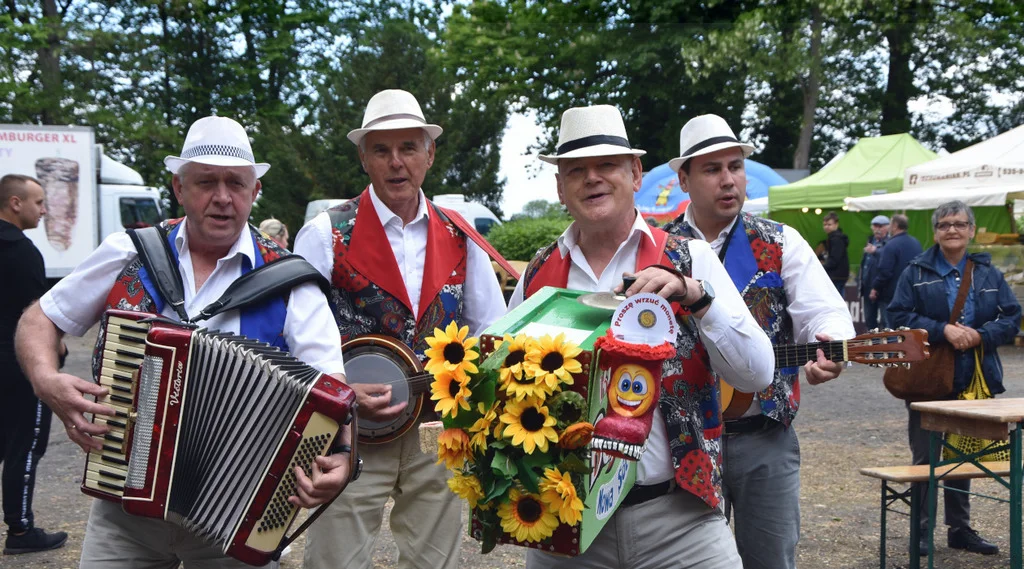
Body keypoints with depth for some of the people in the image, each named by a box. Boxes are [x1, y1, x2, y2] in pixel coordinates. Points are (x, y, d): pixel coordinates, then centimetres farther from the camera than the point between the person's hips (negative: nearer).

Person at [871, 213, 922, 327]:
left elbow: (885, 272, -21)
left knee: (891, 327, -3)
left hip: (892, 294, -8)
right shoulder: (916, 243, 8)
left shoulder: (891, 245, -17)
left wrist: (875, 288, -11)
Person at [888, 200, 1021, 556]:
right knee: (924, 458, 3)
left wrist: (980, 335, -15)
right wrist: (943, 330, -20)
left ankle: (960, 529, 25)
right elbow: (899, 314, -9)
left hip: (973, 382, 3)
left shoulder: (988, 273, 7)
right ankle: (922, 531, 14)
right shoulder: (916, 272, -1)